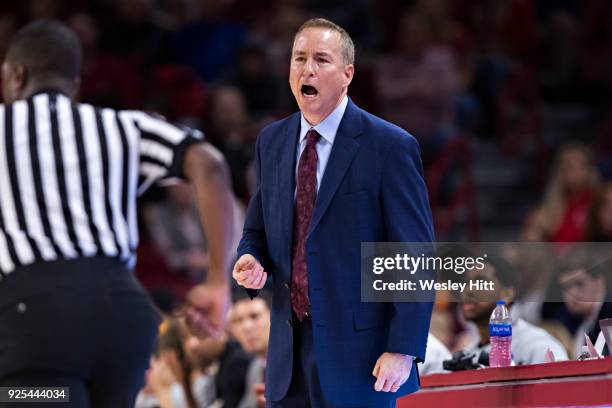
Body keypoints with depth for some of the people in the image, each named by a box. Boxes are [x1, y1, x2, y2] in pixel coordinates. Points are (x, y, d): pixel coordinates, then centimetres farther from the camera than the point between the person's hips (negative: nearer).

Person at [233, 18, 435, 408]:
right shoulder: (272, 142, 11)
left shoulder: (390, 146, -7)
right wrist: (251, 260, -2)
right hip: (289, 360, 5)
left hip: (359, 357, -5)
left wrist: (403, 350, -15)